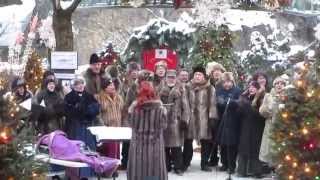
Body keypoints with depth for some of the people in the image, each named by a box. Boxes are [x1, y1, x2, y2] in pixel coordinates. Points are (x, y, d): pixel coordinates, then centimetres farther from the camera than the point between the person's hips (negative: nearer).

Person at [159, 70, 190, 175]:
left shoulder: (181, 90, 3)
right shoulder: (161, 90, 12)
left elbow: (185, 106, -2)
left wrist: (184, 120, -9)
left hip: (176, 120, -3)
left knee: (176, 144, -5)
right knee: (164, 144, 6)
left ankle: (178, 167, 1)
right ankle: (166, 166, 15)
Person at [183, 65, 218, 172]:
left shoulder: (210, 88, 0)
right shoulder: (188, 87, 6)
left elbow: (212, 104, -2)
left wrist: (212, 118, -9)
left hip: (204, 118, -1)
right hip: (190, 118, 1)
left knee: (205, 141, 3)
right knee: (188, 140, 6)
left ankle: (204, 164, 15)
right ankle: (185, 163, 17)